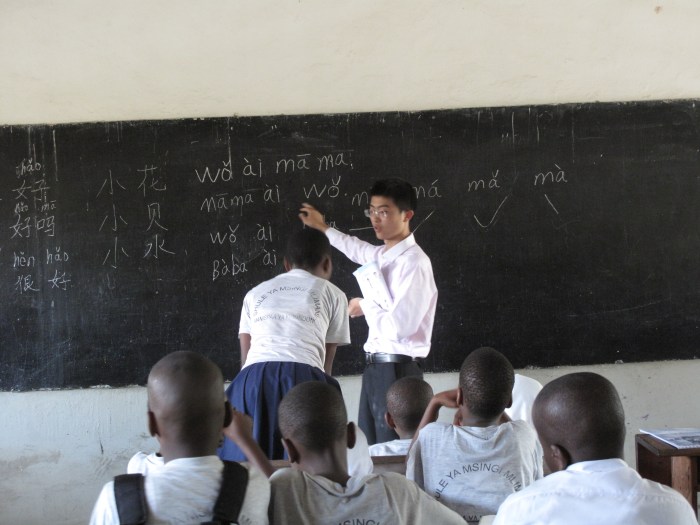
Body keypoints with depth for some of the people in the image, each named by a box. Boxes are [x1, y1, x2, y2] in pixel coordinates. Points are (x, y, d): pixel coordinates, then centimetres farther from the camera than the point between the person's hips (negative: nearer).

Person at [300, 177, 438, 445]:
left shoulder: (414, 262, -17)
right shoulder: (382, 255, 9)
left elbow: (398, 325, -23)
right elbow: (359, 250, 34)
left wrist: (365, 307, -5)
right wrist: (323, 228, 46)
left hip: (398, 370, -9)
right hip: (375, 367, 9)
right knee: (370, 450, 15)